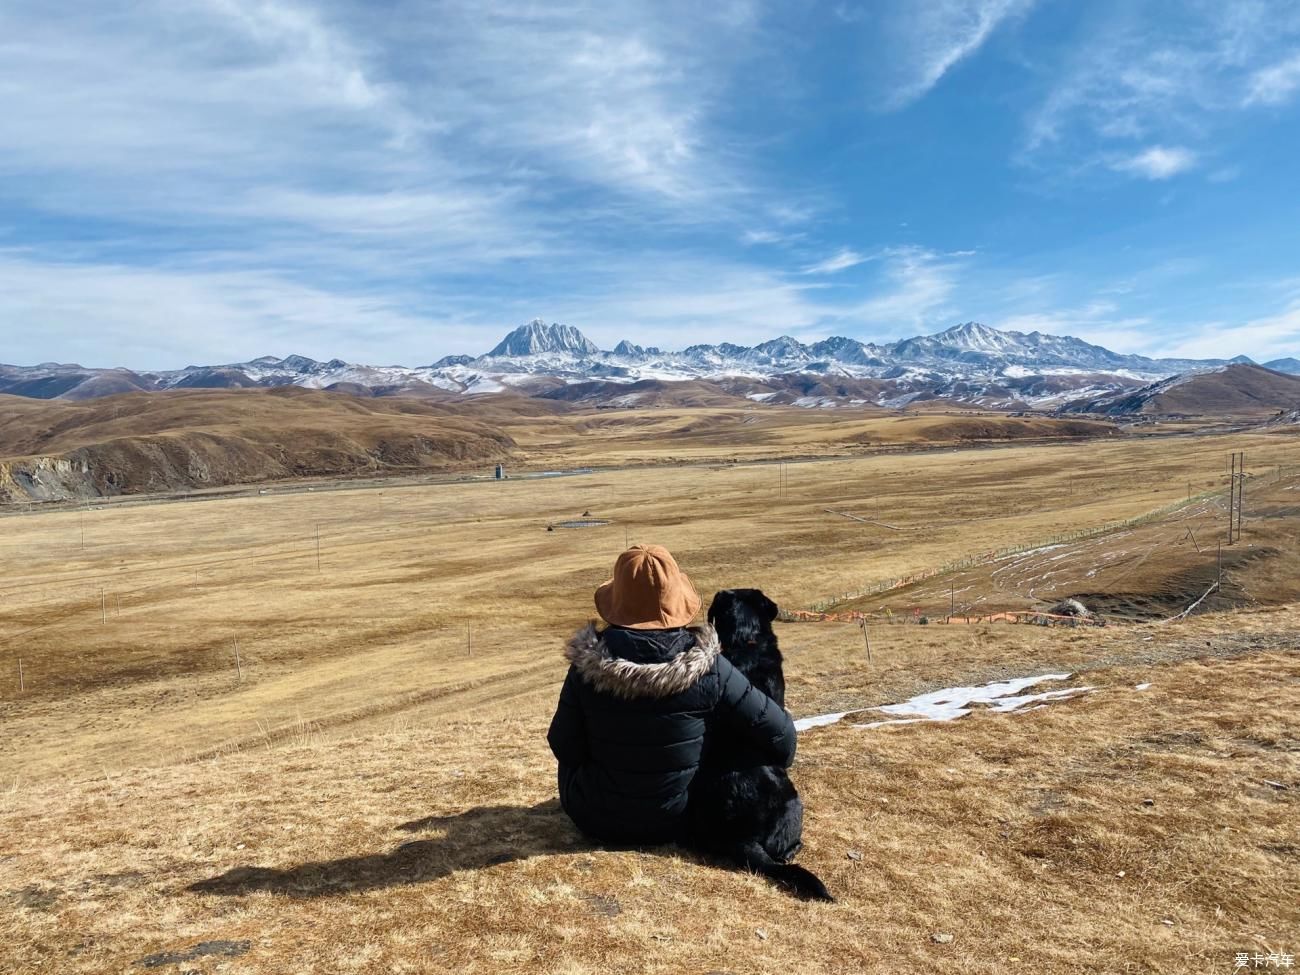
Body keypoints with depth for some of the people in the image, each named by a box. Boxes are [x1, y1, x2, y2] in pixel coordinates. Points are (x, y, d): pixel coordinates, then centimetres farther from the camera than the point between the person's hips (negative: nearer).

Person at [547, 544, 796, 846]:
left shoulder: (588, 666, -19)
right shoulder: (707, 667, -19)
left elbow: (564, 747, -7)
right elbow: (778, 731, -10)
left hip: (597, 821, 1)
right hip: (679, 821, 0)